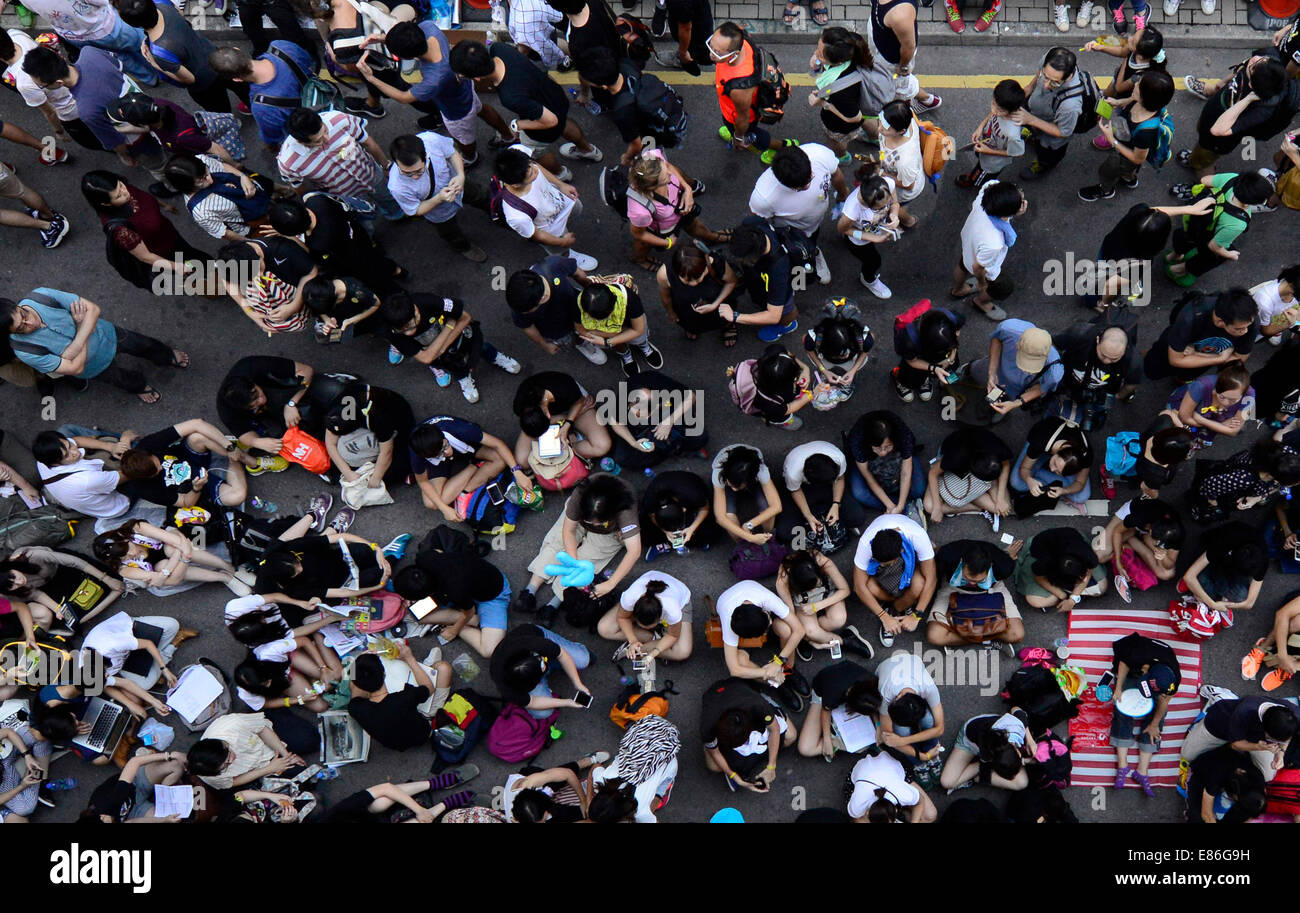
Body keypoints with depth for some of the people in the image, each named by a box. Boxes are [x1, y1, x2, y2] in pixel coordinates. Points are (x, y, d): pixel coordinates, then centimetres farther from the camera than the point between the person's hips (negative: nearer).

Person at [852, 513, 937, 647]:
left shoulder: (918, 536, -39)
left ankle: (894, 610, -3)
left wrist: (916, 616, -27)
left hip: (910, 553, -1)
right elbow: (859, 586, -27)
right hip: (878, 554, 1)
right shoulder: (866, 543, -37)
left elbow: (931, 579, -28)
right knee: (870, 587, -32)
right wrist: (885, 617, -26)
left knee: (919, 585, -35)